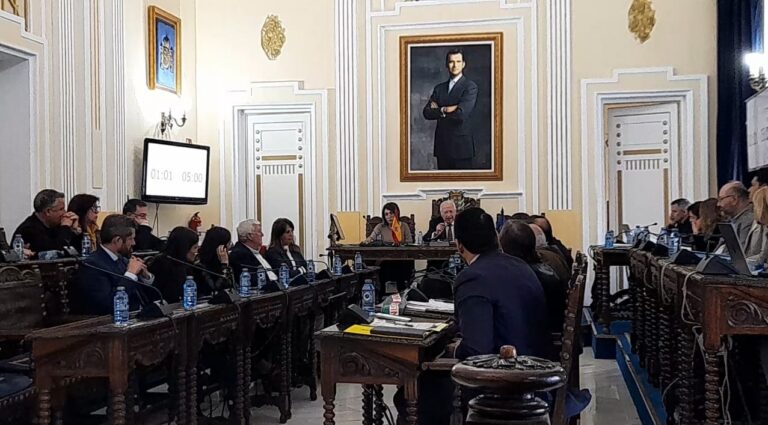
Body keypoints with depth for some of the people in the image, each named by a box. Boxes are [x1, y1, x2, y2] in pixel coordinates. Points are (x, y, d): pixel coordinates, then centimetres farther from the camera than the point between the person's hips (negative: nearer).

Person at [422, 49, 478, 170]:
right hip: (442, 145, 5)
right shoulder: (439, 88, 14)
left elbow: (461, 113, -17)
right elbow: (426, 112, 3)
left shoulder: (470, 86, -3)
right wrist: (444, 110, -11)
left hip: (461, 145, -4)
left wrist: (439, 110, -4)